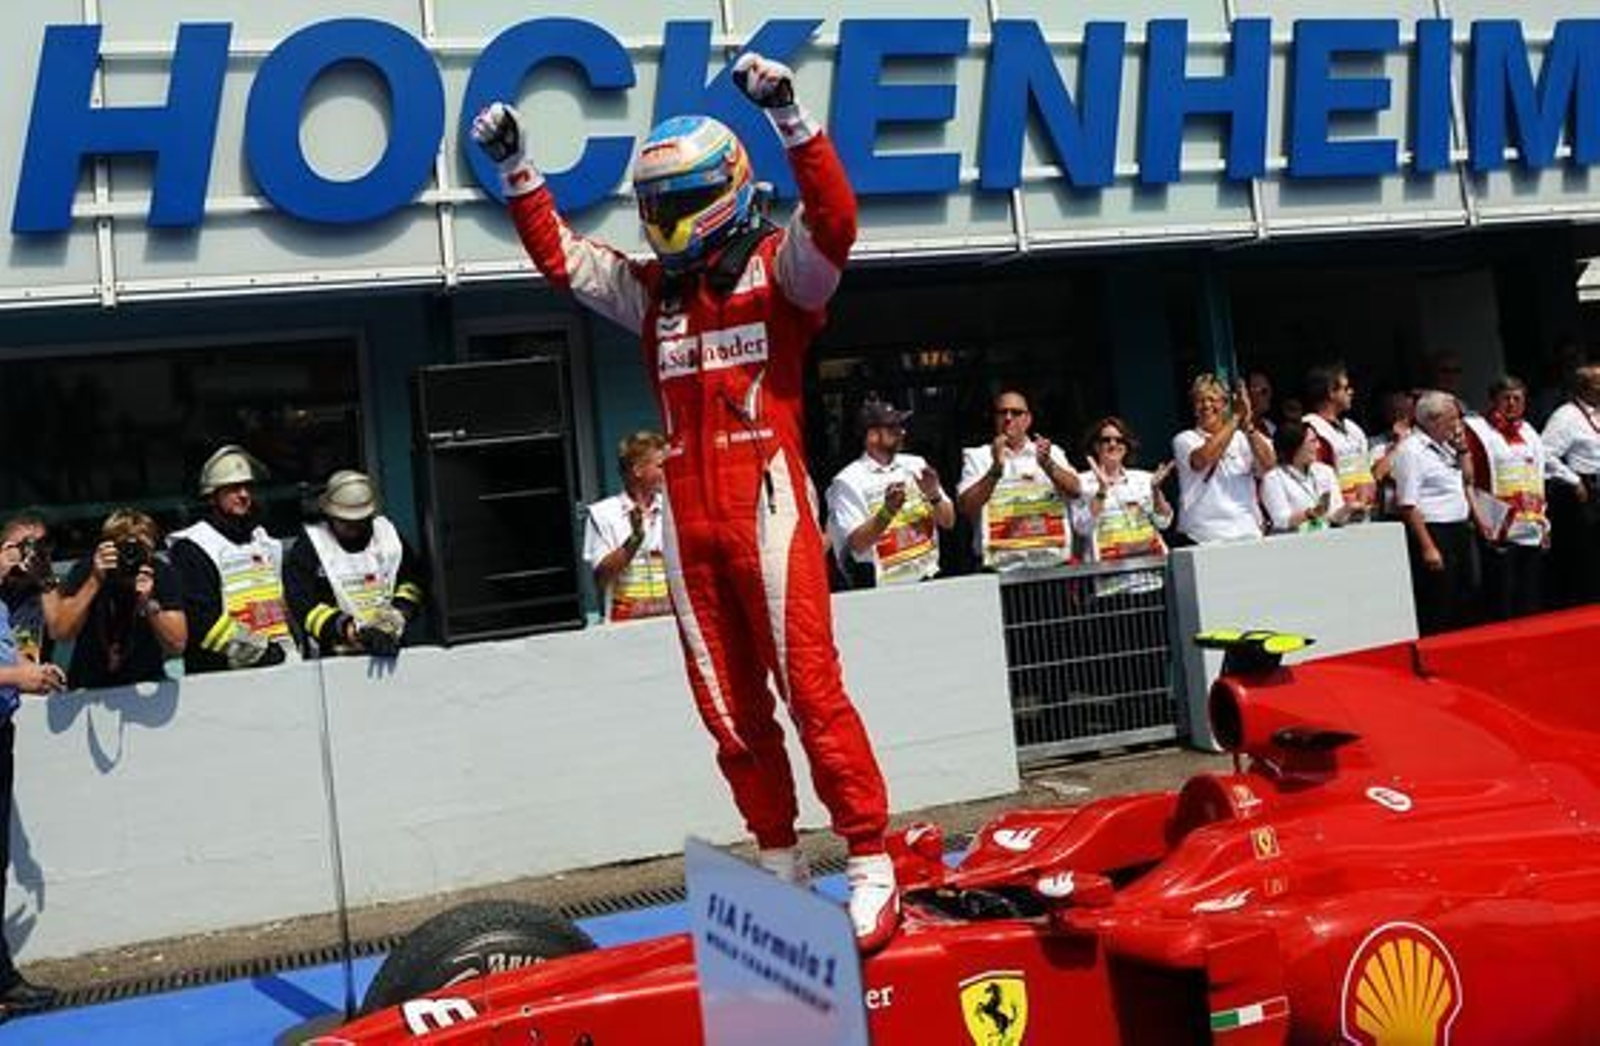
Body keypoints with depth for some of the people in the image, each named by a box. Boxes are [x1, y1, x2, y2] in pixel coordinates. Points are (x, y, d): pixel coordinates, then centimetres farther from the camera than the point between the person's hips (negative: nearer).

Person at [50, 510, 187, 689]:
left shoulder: (162, 573, -7)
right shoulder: (86, 570, -7)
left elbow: (177, 647, -13)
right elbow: (61, 632, -18)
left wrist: (150, 604, -26)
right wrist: (95, 581, -23)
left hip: (145, 686, 0)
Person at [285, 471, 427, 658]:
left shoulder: (387, 533, 14)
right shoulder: (307, 549, 2)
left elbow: (412, 579, 17)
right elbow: (303, 605, -7)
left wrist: (399, 613, -3)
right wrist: (349, 631, -20)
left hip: (391, 648, 3)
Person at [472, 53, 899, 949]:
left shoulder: (778, 267, 2)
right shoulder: (651, 289, 17)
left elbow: (835, 219, -16)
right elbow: (558, 253, 23)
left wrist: (789, 114, -24)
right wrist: (515, 167, 16)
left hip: (766, 503, -6)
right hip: (689, 520, 6)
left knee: (811, 689, -10)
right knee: (731, 710, 7)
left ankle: (873, 867, -3)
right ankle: (783, 868, 18)